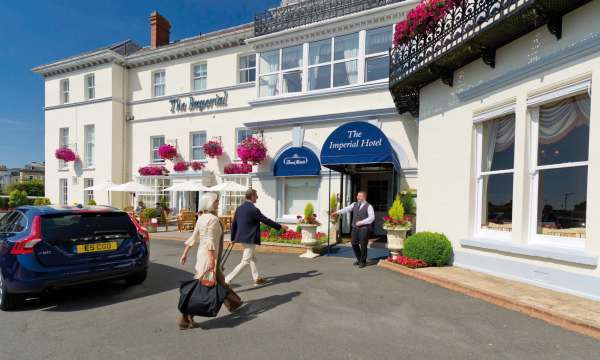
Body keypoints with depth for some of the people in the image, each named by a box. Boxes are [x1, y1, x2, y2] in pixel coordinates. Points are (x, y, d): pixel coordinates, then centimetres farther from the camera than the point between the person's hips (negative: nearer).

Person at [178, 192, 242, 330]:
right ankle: (185, 320, 6)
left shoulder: (201, 218, 8)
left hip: (202, 254, 10)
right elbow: (210, 241, -24)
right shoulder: (213, 219, -19)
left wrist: (185, 254, 15)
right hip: (209, 257, -10)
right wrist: (212, 260, -24)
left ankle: (233, 304, 39)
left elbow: (193, 238, 11)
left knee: (220, 282, 22)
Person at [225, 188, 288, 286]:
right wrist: (280, 226, -2)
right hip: (250, 239, -9)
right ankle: (227, 280, -4)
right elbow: (266, 220, -12)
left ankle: (257, 279, 31)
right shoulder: (253, 209, -18)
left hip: (242, 238, 9)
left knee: (252, 258, 21)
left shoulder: (239, 208, 6)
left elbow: (234, 224, 10)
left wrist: (233, 238, 19)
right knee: (245, 262, -1)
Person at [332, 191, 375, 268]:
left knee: (363, 245, 1)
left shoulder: (368, 206, -4)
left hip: (364, 228, -5)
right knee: (354, 244, 9)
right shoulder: (354, 204, 11)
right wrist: (338, 212, -15)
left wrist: (362, 222, -17)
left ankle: (363, 261, 20)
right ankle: (359, 259, 31)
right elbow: (347, 209, -1)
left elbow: (372, 217, -11)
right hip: (355, 228, 5)